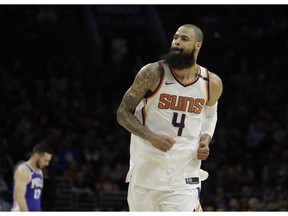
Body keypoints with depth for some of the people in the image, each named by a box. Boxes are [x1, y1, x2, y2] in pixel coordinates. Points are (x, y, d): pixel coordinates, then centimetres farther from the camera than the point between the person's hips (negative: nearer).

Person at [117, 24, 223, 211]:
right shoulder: (153, 73, -9)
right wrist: (152, 137, -20)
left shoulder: (212, 83, 0)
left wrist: (206, 139, 1)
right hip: (146, 172, 0)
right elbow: (123, 113, -4)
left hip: (184, 176, 1)